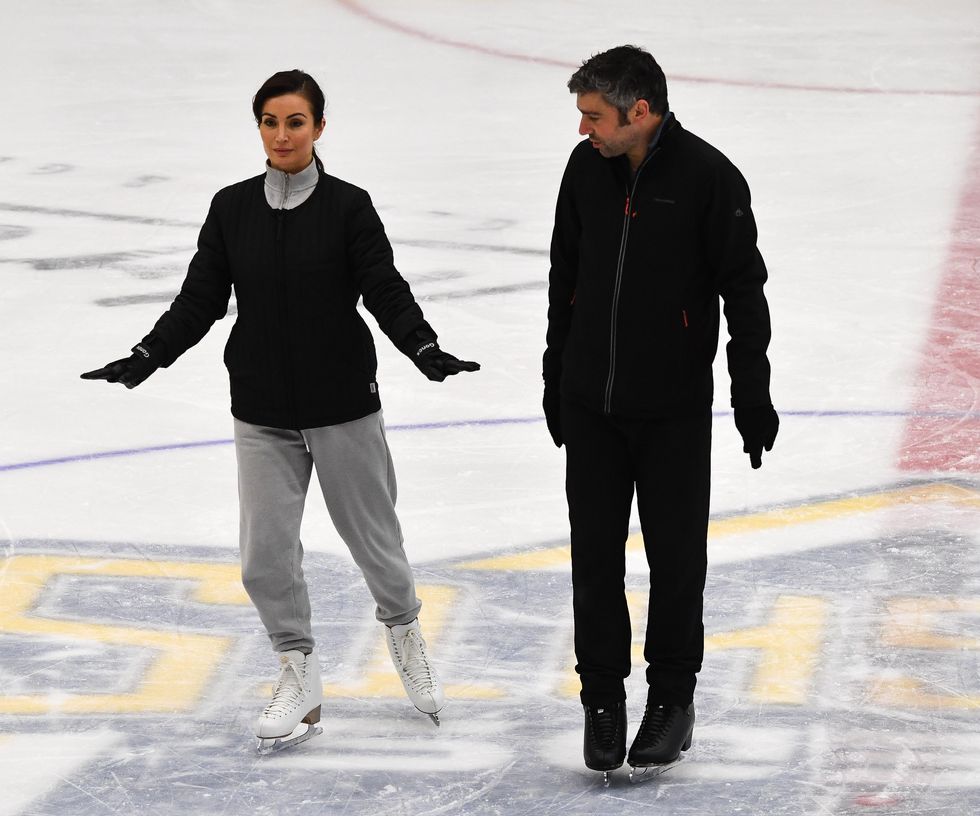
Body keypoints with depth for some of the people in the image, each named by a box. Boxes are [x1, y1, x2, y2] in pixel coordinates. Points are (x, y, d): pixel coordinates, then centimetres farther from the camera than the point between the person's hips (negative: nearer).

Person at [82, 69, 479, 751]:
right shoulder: (233, 209, 2)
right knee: (266, 554, 0)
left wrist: (425, 349, -28)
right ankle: (300, 675, 17)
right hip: (263, 412, 2)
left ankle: (404, 629, 39)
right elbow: (200, 299, 4)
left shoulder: (347, 207, -7)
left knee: (373, 535, 10)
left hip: (343, 403, -2)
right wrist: (148, 357, -9)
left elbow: (387, 293, -11)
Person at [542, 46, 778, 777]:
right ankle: (603, 695, 16)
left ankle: (673, 696, 21)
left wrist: (752, 394, -6)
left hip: (675, 407, -4)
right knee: (595, 551, 5)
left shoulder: (710, 178, -14)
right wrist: (557, 377, 15)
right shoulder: (587, 168, 0)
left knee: (675, 553, 6)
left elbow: (744, 291, -8)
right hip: (590, 403, 4)